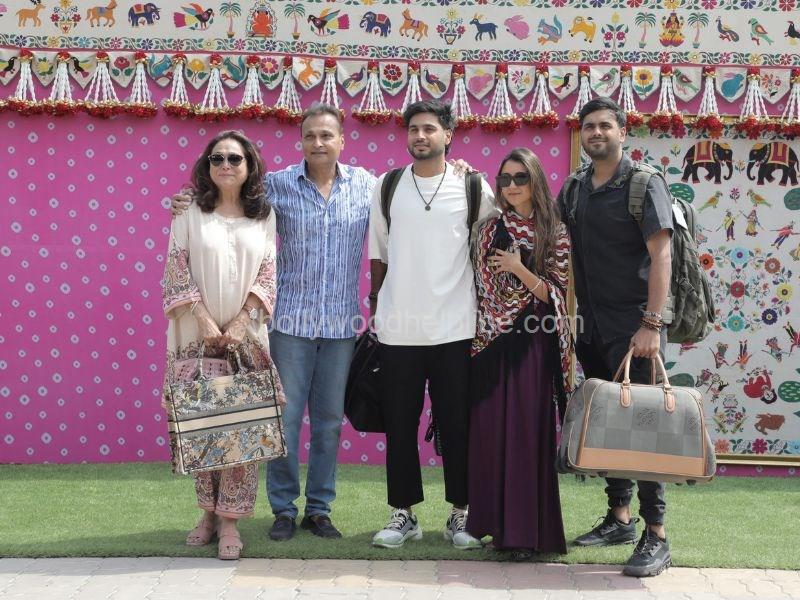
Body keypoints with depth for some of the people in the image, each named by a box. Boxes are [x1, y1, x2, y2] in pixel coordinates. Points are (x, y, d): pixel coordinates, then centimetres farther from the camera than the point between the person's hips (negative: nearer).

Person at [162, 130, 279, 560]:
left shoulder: (264, 215, 6)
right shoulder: (190, 213, 3)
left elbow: (267, 276, 2)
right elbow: (177, 273, -2)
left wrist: (240, 324, -9)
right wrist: (205, 322, -11)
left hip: (246, 334, 0)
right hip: (199, 334, 0)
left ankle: (230, 520, 2)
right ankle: (209, 511, 15)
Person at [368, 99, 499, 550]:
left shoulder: (473, 189, 2)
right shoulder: (387, 187, 7)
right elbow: (378, 255, 14)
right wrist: (374, 310, 13)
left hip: (454, 330, -2)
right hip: (398, 330, 2)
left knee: (457, 426, 4)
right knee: (400, 426, 7)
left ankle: (461, 515, 16)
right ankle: (403, 515, 18)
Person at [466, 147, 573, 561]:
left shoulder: (554, 234, 1)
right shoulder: (490, 230, 10)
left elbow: (556, 296, -2)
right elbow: (478, 286, 14)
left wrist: (520, 270, -15)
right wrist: (473, 336, 9)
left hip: (532, 346, -3)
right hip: (491, 344, 3)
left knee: (527, 433, -3)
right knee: (489, 431, 3)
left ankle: (527, 530, 4)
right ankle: (496, 523, 13)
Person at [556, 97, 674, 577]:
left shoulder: (644, 183, -7)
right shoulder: (574, 189, 11)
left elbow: (661, 255, -14)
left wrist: (651, 324, -22)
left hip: (633, 326, -6)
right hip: (593, 326, 6)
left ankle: (656, 538, -3)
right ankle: (620, 519, 24)